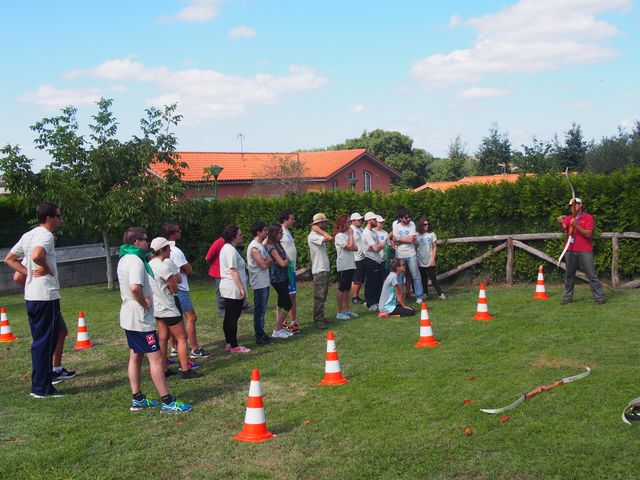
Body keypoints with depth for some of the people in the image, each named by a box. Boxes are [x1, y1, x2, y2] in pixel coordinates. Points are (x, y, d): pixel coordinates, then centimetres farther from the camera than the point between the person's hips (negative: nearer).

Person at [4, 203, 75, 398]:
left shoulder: (28, 235, 15)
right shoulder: (46, 235, -13)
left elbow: (8, 259, 18)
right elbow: (37, 255, -33)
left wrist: (28, 272, 10)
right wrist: (46, 269, -15)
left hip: (30, 296, 9)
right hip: (46, 296, -9)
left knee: (40, 341, 16)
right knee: (45, 342, -3)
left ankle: (41, 384, 22)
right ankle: (41, 387, 2)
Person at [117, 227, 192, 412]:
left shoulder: (125, 259, 13)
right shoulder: (136, 261, -20)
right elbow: (135, 287, -36)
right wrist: (144, 303, -20)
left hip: (129, 317, 11)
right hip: (140, 318, -11)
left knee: (136, 356, 16)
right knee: (156, 358, -7)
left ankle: (137, 399, 23)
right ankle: (168, 402, -5)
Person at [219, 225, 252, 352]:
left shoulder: (226, 248, 15)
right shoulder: (231, 250, -17)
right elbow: (233, 271, -22)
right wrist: (242, 288, -21)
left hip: (227, 289, 11)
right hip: (234, 289, -11)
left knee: (229, 317, 13)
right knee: (233, 317, -5)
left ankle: (229, 343, 20)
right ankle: (234, 346, 0)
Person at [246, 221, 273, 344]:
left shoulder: (260, 245, 13)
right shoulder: (254, 247, -17)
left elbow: (267, 263, 16)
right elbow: (263, 265, -21)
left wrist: (269, 261, -4)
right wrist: (270, 258, -5)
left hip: (264, 282, 10)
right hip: (259, 283, -10)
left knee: (262, 310, 15)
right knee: (259, 311, -3)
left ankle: (261, 334, 23)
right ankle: (259, 337, 3)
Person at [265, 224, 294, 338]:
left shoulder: (278, 244, 9)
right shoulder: (271, 247, -19)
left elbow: (285, 259, 13)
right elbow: (282, 263, -20)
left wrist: (286, 260, -7)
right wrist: (287, 260, -2)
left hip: (283, 278, 9)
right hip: (277, 279, -9)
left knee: (281, 304, 13)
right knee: (288, 304, -7)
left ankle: (280, 328, 19)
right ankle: (277, 331, -1)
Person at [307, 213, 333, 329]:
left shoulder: (319, 235, 14)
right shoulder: (313, 236, -15)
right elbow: (330, 238, -25)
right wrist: (319, 230, -17)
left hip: (324, 270, 10)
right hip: (319, 270, -10)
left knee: (322, 296, 14)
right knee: (319, 297, -6)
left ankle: (320, 317, 22)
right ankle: (318, 320, -2)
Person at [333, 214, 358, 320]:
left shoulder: (347, 234, 13)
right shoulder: (339, 236, -12)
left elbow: (355, 248, 10)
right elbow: (350, 246, -20)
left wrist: (351, 247, -12)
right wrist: (351, 234, -9)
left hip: (350, 265, 8)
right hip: (343, 266, -8)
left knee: (347, 288, 13)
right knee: (341, 289, -2)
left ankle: (347, 310, 20)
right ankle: (340, 312, 2)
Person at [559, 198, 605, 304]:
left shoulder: (588, 218, 1)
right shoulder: (568, 218, 12)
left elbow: (588, 234, -10)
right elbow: (563, 228, -9)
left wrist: (576, 226, -19)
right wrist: (560, 223, -31)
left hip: (585, 251, -4)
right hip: (570, 250, 4)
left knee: (592, 275, -4)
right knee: (569, 275, 8)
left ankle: (599, 297, -1)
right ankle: (567, 297, 14)